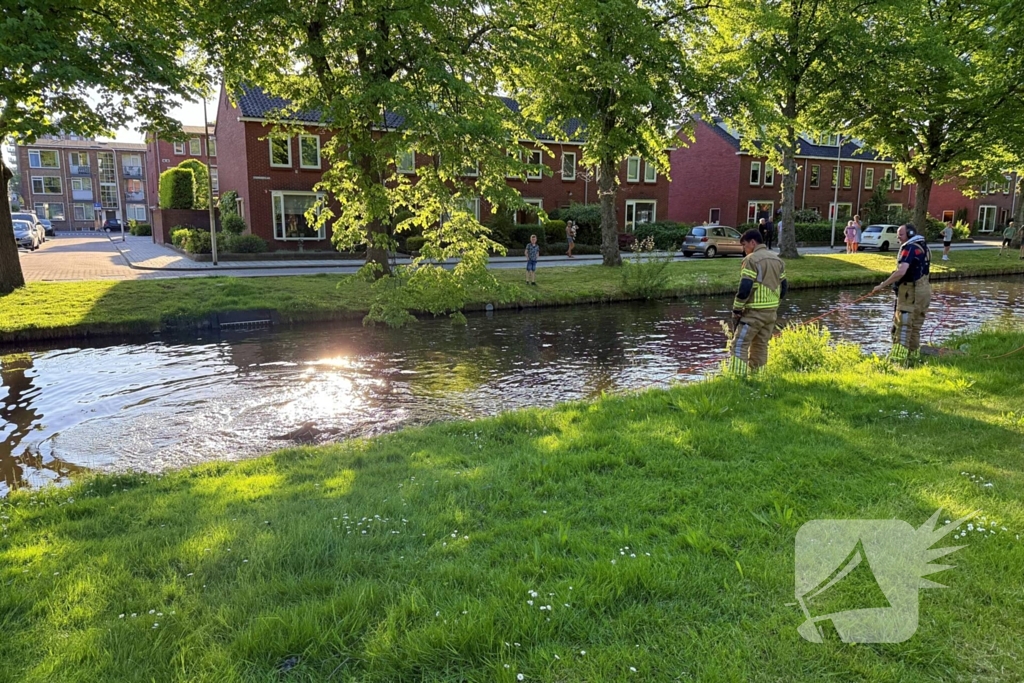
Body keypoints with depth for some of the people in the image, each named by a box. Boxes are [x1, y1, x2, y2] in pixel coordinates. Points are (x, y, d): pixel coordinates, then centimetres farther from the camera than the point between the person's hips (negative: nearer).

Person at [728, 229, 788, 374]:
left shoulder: (751, 260, -12)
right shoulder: (777, 259, 13)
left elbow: (745, 288, -19)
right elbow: (783, 286, 16)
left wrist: (736, 309, -11)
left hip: (754, 311, -8)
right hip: (772, 311, 8)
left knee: (740, 345, -5)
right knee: (761, 346, 14)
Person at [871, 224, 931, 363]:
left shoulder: (910, 248, -15)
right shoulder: (923, 247, 16)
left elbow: (901, 272, -28)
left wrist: (882, 285, -24)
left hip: (910, 293, -10)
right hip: (922, 291, 10)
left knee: (903, 328, -10)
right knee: (914, 328, 16)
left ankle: (898, 359, -13)